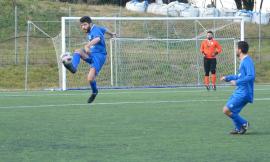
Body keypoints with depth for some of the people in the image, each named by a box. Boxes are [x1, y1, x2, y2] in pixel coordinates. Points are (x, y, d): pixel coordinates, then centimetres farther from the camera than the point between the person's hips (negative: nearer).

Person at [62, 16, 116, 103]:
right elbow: (104, 29, 33)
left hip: (99, 56, -10)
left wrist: (87, 45, -61)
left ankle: (94, 92, 10)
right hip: (91, 54, 10)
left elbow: (97, 39, -42)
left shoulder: (95, 31, -17)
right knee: (77, 51, -19)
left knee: (90, 78, -21)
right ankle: (73, 67, -45)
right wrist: (111, 34, 57)